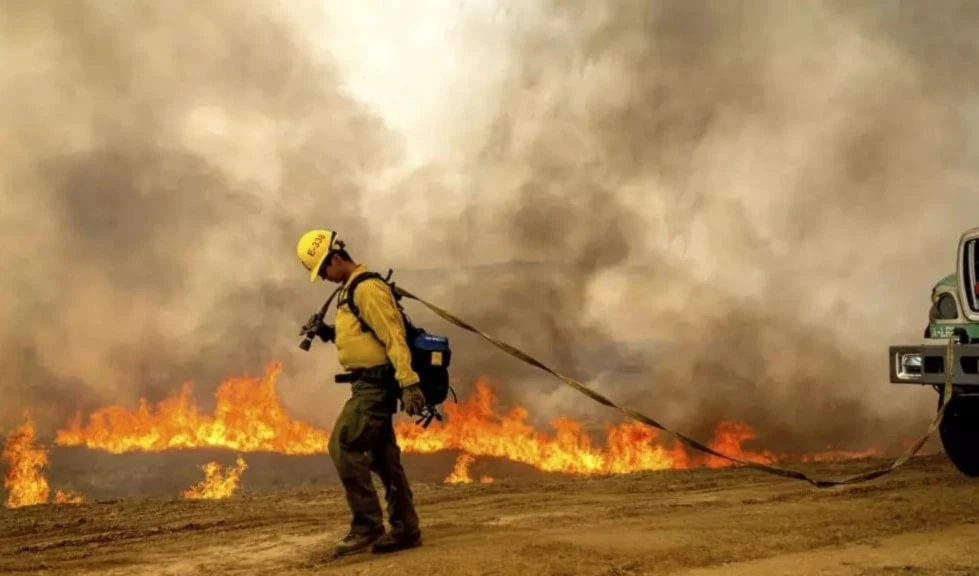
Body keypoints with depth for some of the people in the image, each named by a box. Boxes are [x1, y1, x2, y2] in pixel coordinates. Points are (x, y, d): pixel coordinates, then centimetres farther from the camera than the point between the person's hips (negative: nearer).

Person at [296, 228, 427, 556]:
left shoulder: (367, 288, -15)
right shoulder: (352, 290, 17)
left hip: (375, 384, -10)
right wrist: (332, 334, 11)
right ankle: (405, 530, 15)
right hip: (370, 384, 10)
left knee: (344, 446, -14)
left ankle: (367, 526, -9)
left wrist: (408, 382, -27)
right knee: (383, 456, 10)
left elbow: (393, 337, -22)